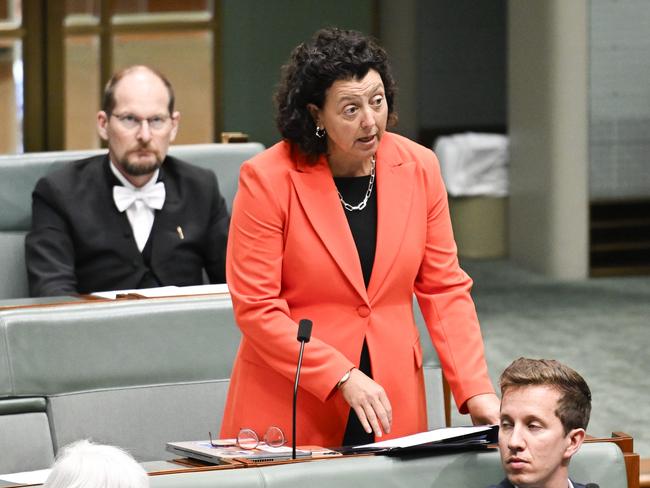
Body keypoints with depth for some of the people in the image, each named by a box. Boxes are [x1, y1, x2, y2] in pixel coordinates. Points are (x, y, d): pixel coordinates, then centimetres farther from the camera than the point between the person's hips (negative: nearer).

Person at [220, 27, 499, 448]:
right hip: (290, 407, -3)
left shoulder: (419, 168, 1)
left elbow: (445, 290, 4)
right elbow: (256, 308, -12)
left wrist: (476, 392, -7)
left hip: (391, 405, 3)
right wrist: (343, 377, -19)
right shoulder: (267, 179, -11)